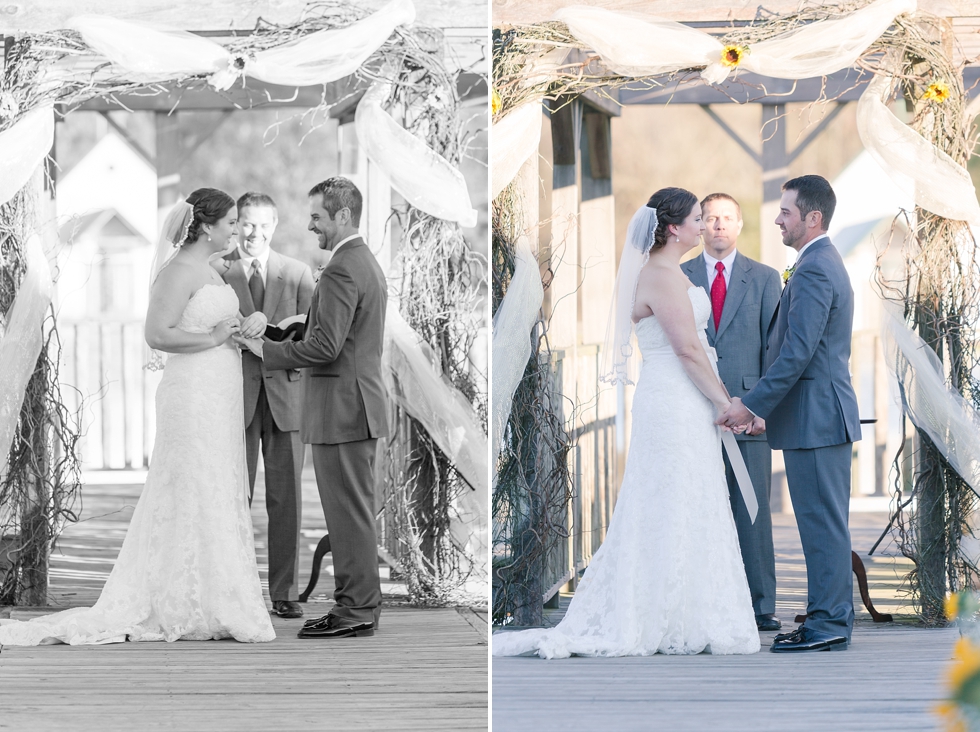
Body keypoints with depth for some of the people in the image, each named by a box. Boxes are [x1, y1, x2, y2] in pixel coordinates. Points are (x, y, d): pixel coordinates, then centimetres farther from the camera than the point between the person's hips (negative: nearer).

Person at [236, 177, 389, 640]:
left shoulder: (341, 271, -17)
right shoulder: (368, 264, 16)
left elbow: (326, 345, -23)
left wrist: (267, 351, -12)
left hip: (341, 409, -10)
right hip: (360, 403, 10)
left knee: (349, 513, -6)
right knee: (355, 512, 13)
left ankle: (356, 610, -2)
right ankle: (361, 604, 18)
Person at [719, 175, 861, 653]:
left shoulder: (813, 271, -16)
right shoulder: (826, 263, 17)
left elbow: (797, 353, -22)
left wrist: (751, 405, -19)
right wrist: (760, 403, 20)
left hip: (814, 416, -11)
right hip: (825, 415, 11)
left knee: (822, 523, -6)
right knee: (827, 522, 12)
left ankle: (827, 624, -3)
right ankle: (834, 617, 17)